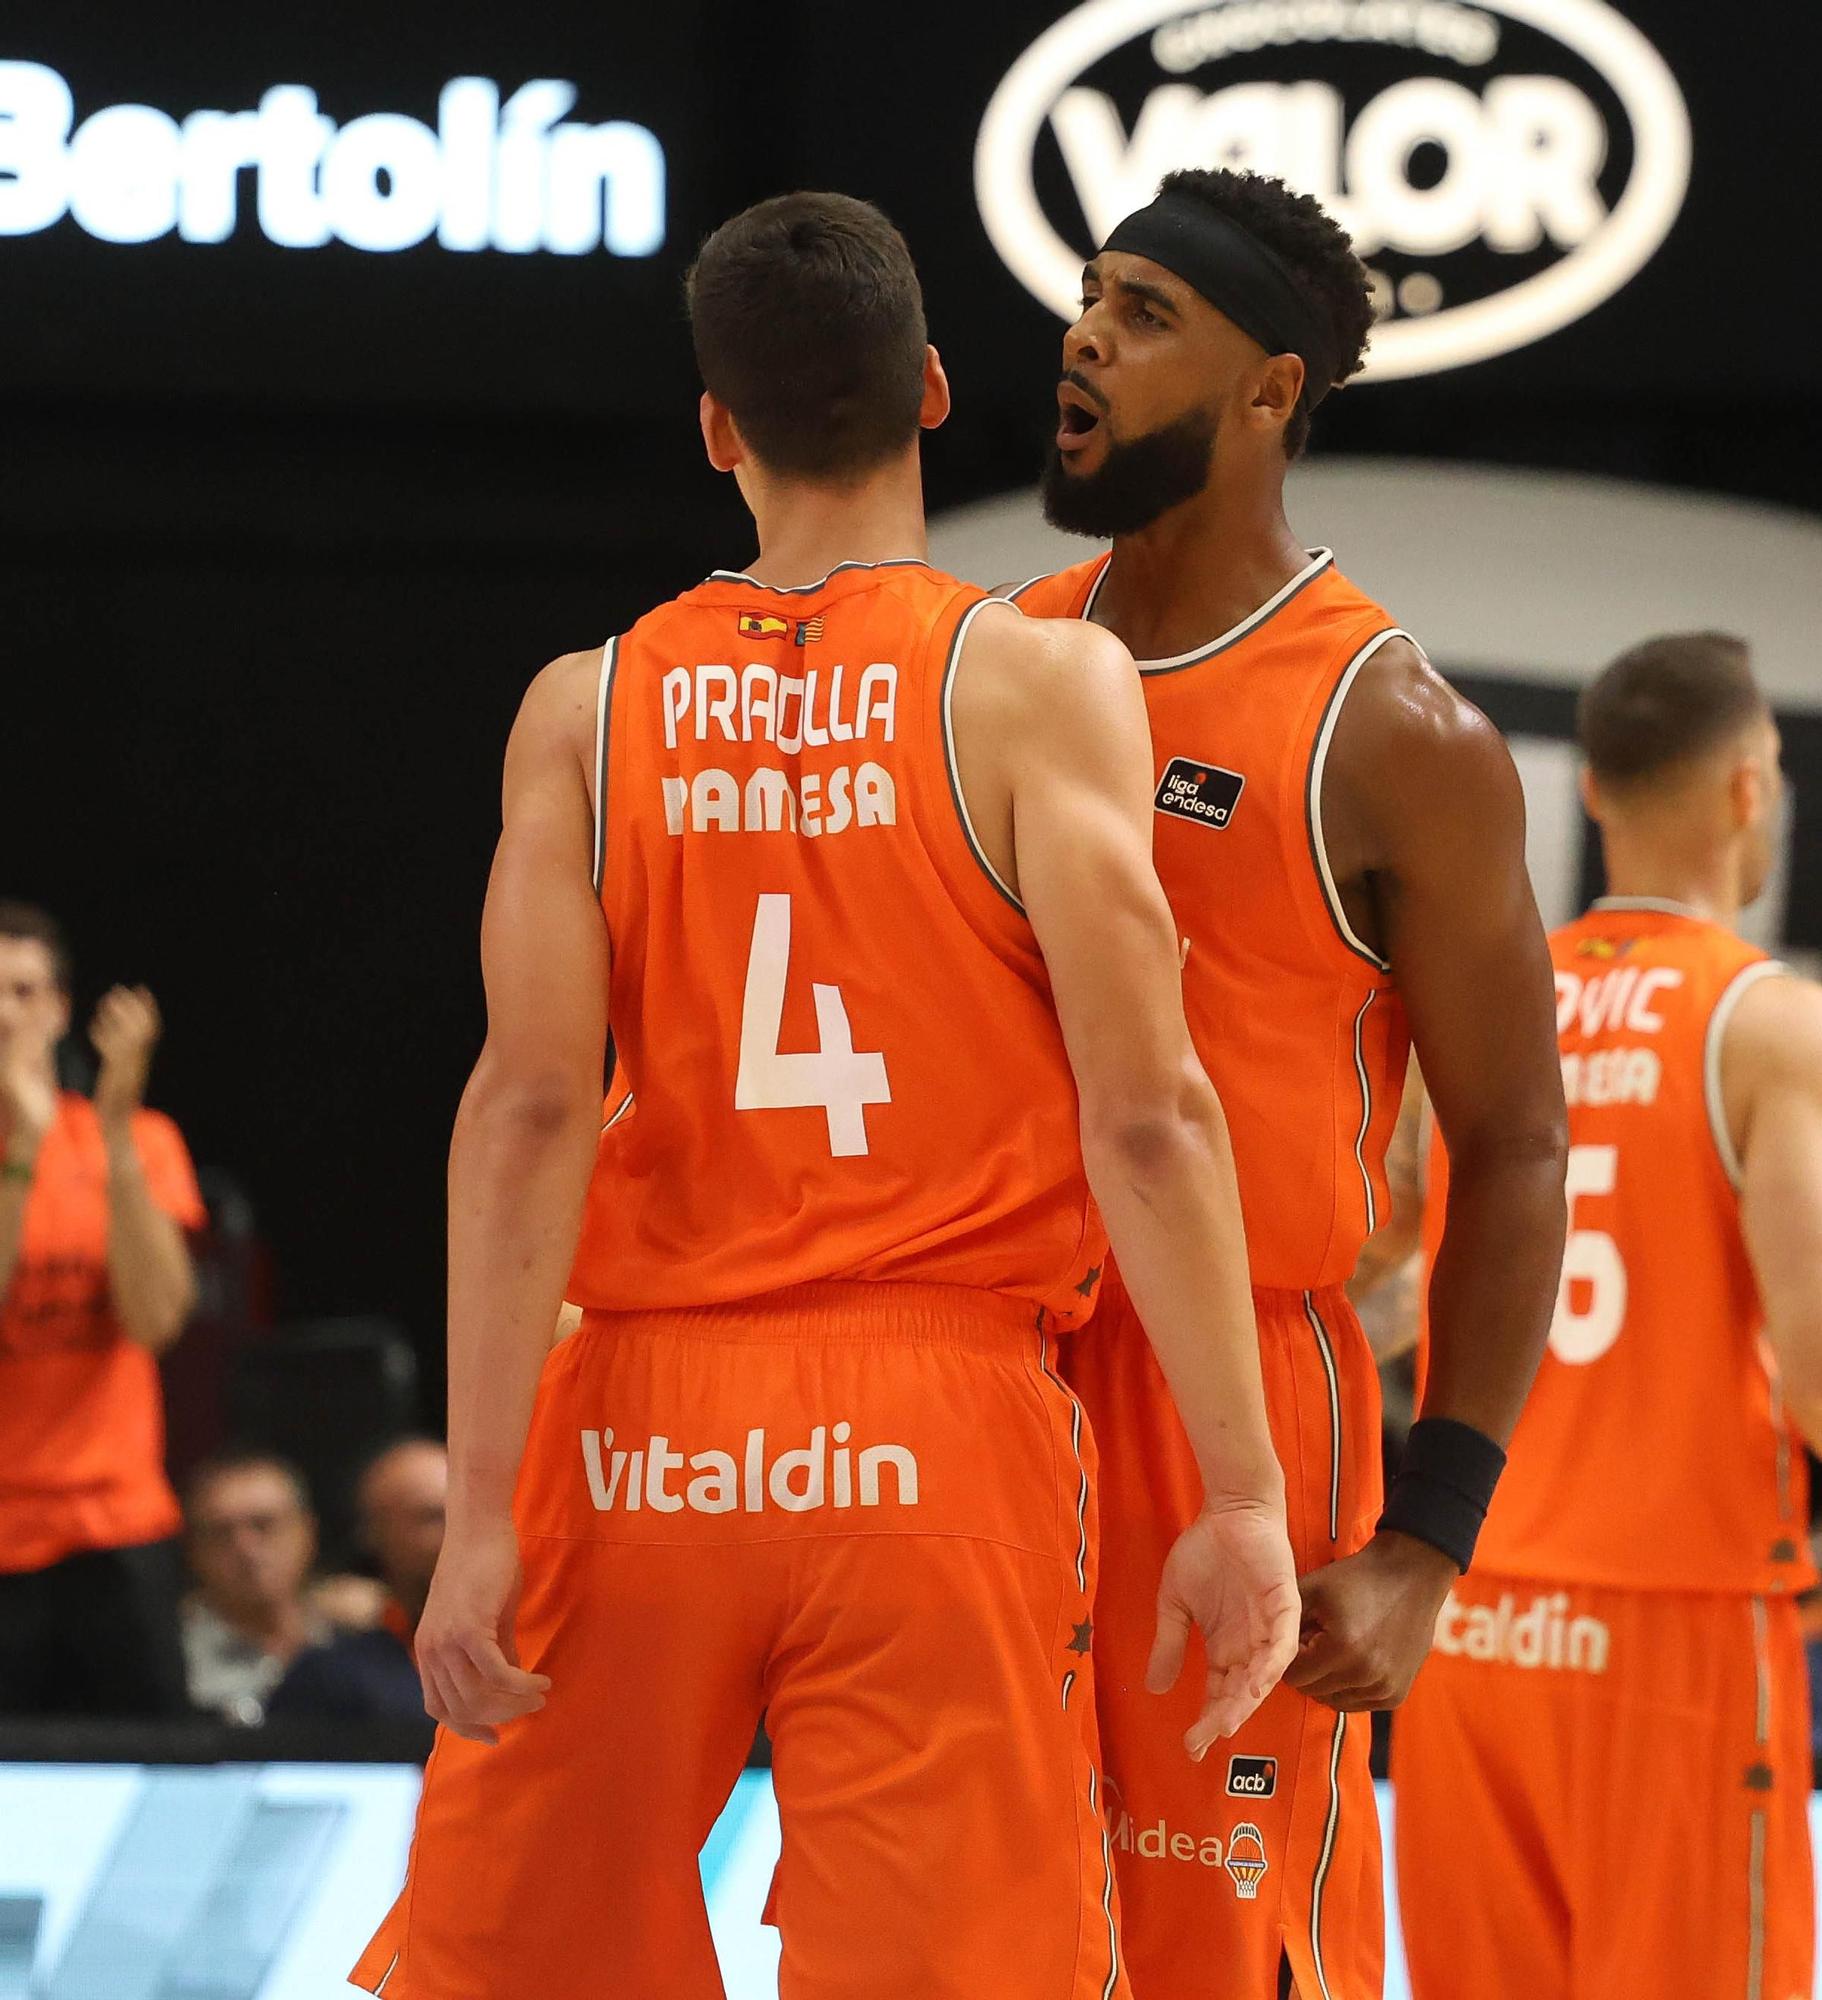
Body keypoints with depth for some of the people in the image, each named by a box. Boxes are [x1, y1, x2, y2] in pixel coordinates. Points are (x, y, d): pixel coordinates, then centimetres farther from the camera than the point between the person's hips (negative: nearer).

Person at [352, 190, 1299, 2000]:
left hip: (644, 1436, 2)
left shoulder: (587, 711, 5)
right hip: (940, 1438, -2)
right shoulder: (1040, 682, -2)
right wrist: (1241, 1497, -7)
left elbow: (530, 1108, -4)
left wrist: (480, 1512, -4)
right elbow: (1143, 1113, -9)